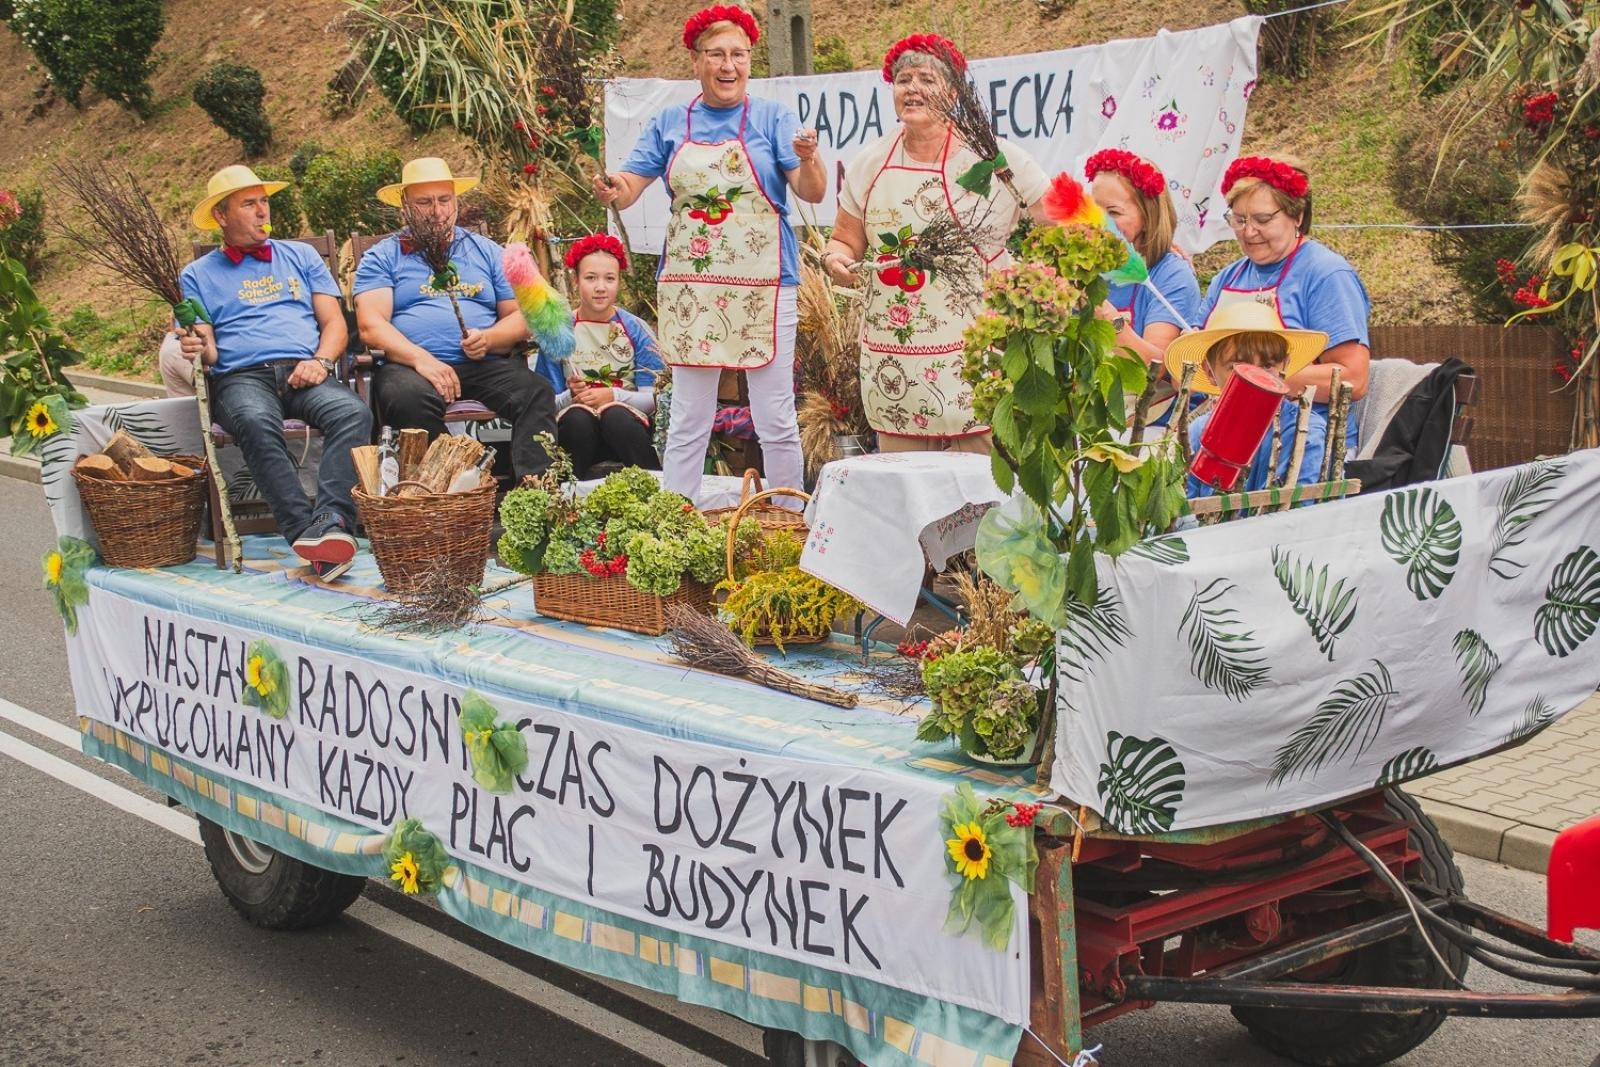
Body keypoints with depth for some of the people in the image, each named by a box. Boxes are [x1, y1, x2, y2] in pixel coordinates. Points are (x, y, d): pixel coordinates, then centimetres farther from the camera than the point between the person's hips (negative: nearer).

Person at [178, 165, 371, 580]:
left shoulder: (300, 257, 25)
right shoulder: (198, 275, 20)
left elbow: (334, 322, 16)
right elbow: (204, 351, 10)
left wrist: (320, 362, -5)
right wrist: (200, 350, -16)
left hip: (305, 373, 2)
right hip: (241, 378, -2)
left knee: (354, 413, -33)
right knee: (257, 424, -39)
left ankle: (330, 520, -50)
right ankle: (307, 532, -48)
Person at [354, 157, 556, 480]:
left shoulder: (486, 251, 23)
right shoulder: (383, 256, 14)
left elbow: (520, 317, 18)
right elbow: (371, 325, -1)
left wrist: (489, 339, -6)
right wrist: (421, 359, -19)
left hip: (487, 365, 2)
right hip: (411, 366, -2)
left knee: (537, 392, -28)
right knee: (408, 397, -38)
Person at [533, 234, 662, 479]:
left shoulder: (636, 330, 6)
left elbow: (654, 399, -2)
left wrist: (613, 396, -18)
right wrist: (571, 396, -19)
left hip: (625, 426, 0)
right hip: (578, 431, 0)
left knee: (614, 415, -35)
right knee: (578, 416, -34)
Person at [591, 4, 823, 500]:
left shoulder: (773, 118, 1)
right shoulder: (669, 124, 8)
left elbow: (813, 193, -6)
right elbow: (627, 188, 5)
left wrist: (808, 159, -28)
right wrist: (611, 190, -19)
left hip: (763, 284, -2)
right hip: (689, 285, 2)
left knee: (776, 419, 1)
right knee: (687, 422, 6)